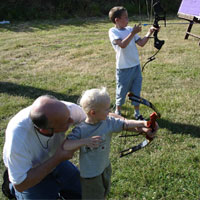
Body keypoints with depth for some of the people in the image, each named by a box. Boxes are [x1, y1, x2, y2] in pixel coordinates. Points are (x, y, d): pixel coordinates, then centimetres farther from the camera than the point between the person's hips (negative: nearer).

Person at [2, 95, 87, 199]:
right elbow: (20, 184, -33)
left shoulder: (61, 109, -33)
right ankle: (12, 186, 19)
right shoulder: (18, 135, -43)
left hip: (52, 159, 4)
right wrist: (58, 159, -36)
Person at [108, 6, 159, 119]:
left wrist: (149, 33, -9)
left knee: (136, 91, 13)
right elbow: (122, 44, -24)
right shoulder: (113, 31, -10)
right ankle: (118, 112, 31)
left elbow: (141, 43, 3)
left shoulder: (130, 29, 5)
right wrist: (133, 33, -25)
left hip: (136, 66, 5)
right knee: (122, 92, 10)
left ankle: (137, 113, 27)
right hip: (123, 68, -5)